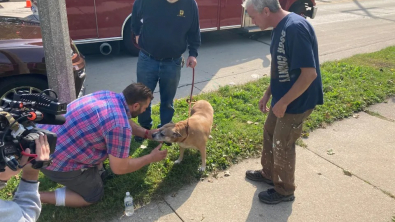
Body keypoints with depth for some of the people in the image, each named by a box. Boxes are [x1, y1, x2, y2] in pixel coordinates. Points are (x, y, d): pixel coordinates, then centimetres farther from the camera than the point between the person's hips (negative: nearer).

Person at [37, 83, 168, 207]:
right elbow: (119, 168, -14)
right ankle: (36, 197, 7)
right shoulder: (120, 126, -26)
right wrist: (151, 158, -2)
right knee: (94, 196, 12)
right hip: (57, 161, -9)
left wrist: (147, 133, 15)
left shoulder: (109, 95, 0)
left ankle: (96, 170, 25)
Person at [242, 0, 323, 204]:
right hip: (282, 97, 9)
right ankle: (268, 173, 45)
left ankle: (285, 190, 29)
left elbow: (309, 73, -28)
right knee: (269, 133, 22)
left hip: (296, 101, -9)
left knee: (282, 145, 6)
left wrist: (283, 102, -22)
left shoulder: (295, 28, -27)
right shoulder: (280, 27, 4)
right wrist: (267, 94, 15)